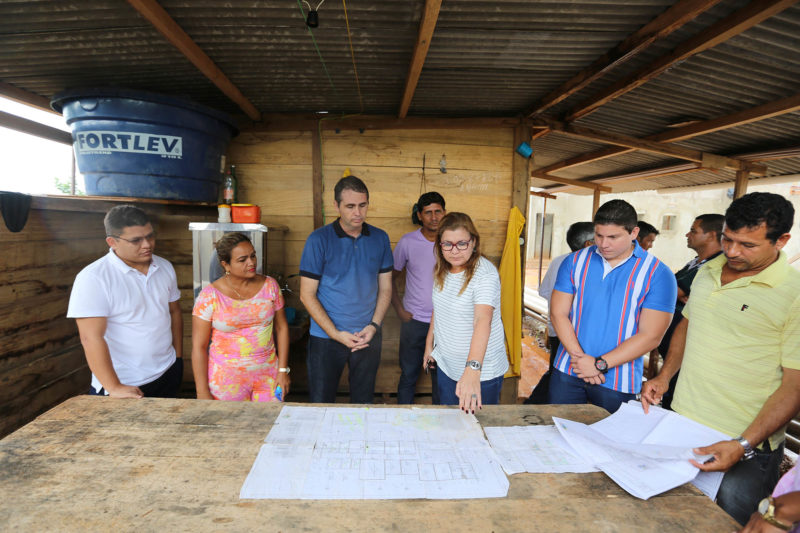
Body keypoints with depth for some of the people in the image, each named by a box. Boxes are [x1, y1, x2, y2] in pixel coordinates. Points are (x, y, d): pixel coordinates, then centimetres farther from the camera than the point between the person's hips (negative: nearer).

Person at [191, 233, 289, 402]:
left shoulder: (269, 285, -2)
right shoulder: (210, 295, -10)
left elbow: (281, 327, 4)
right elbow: (198, 346, -7)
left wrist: (283, 370, 0)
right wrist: (203, 392, -8)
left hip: (267, 374, 2)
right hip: (227, 379, -2)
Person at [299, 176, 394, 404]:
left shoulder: (380, 238, 1)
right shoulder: (319, 239, -9)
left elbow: (385, 287, 6)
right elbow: (307, 295, -8)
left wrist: (374, 326, -7)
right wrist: (336, 334, -14)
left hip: (369, 337, 3)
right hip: (325, 339, -2)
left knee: (363, 404, 16)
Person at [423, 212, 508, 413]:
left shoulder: (485, 273, -23)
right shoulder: (441, 271, 0)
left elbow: (482, 319, -37)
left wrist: (472, 369, -48)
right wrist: (429, 344, 15)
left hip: (482, 371, -6)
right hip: (446, 365, 6)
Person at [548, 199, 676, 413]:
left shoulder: (658, 274, -7)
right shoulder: (575, 261, 0)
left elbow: (650, 336, -11)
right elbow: (558, 314, -3)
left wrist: (600, 364, -15)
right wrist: (579, 358, -13)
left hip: (616, 383, -2)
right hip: (567, 373, 3)